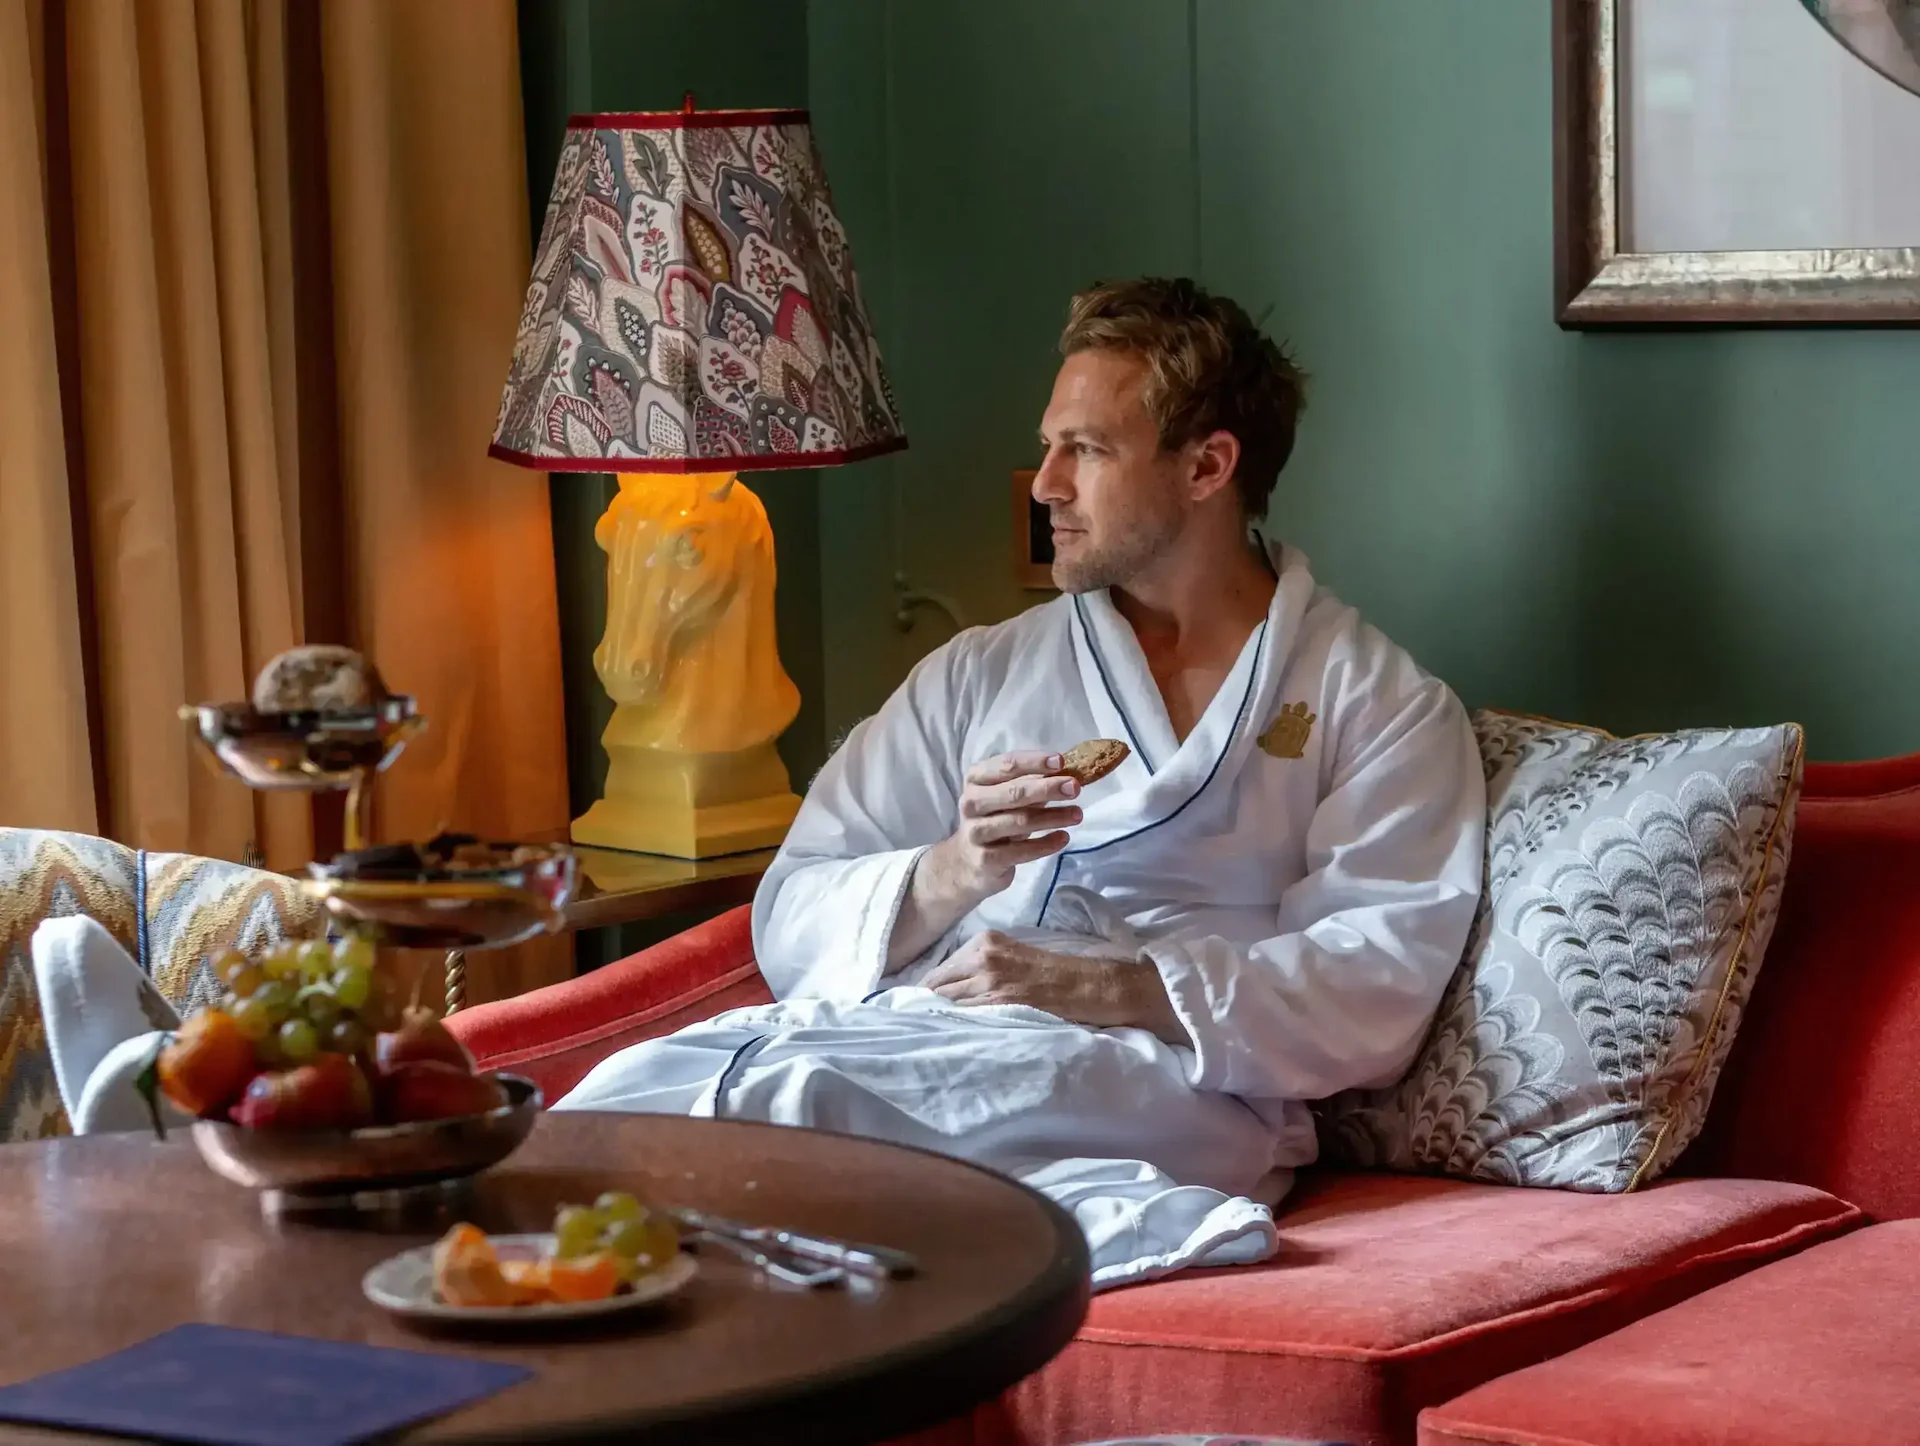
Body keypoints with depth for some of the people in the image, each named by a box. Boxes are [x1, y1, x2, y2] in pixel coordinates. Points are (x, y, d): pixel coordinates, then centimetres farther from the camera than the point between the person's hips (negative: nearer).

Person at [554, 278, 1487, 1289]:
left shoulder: (1378, 707, 15)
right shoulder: (978, 674, 26)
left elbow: (1377, 992, -1)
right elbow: (790, 925, 16)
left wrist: (1112, 989, -13)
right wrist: (948, 876, -5)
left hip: (1164, 1080, -5)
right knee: (633, 1084, -31)